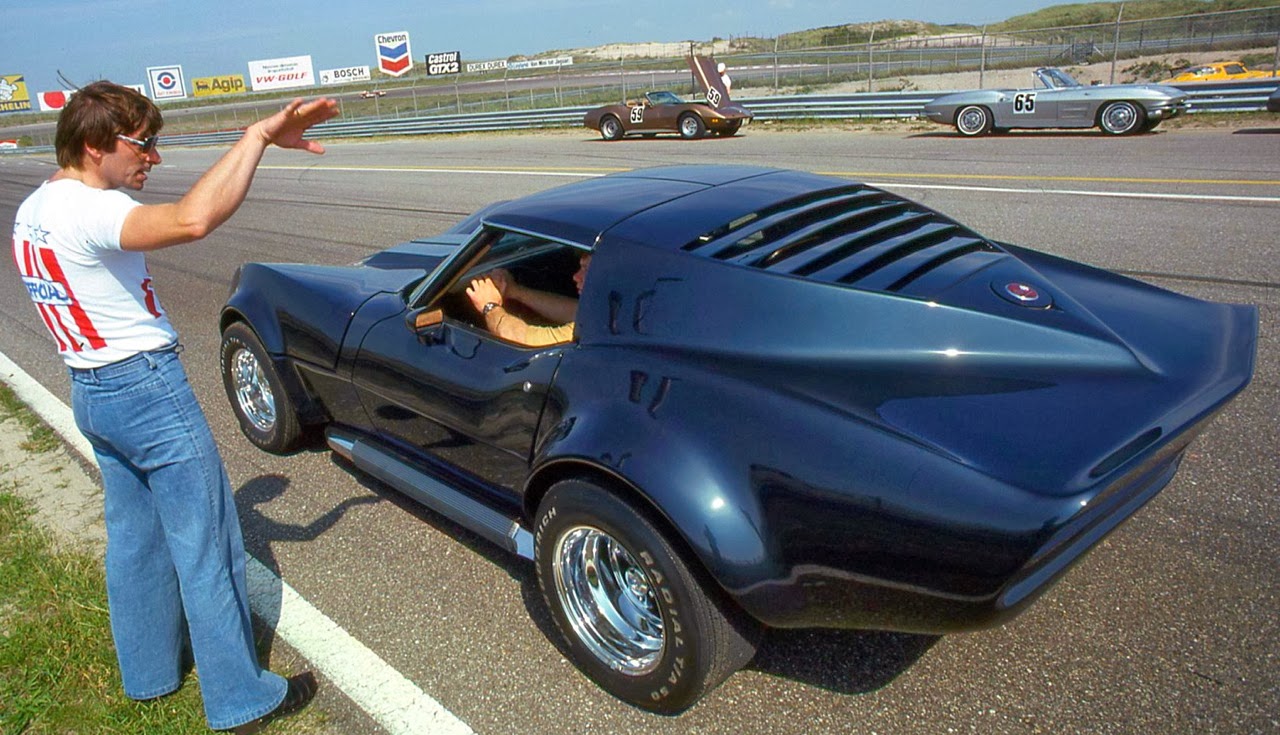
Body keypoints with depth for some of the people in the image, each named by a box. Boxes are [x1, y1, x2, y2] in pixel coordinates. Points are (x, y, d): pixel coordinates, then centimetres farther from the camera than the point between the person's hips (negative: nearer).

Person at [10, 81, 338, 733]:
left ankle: (148, 672, 37)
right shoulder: (90, 210, -23)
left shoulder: (32, 211, 9)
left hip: (89, 392, 10)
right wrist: (257, 136, -37)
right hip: (147, 389, -10)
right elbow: (193, 220, -42)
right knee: (206, 549, 0)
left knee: (134, 540, 21)